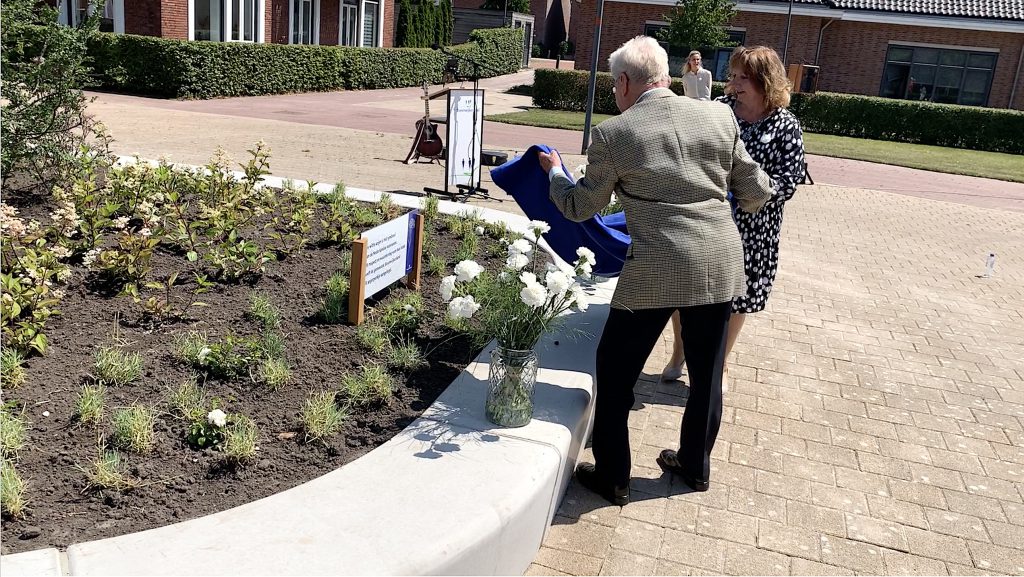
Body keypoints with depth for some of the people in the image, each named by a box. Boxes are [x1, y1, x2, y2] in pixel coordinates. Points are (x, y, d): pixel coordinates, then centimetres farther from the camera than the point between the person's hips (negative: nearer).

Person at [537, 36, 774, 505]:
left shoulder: (613, 134, -6)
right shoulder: (719, 117, 3)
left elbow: (580, 208, 5)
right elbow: (757, 192, 9)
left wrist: (554, 171, 23)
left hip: (654, 273, -4)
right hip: (721, 268, 4)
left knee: (615, 373, 14)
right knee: (707, 373, 20)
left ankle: (612, 478, 24)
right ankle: (695, 467, 38)